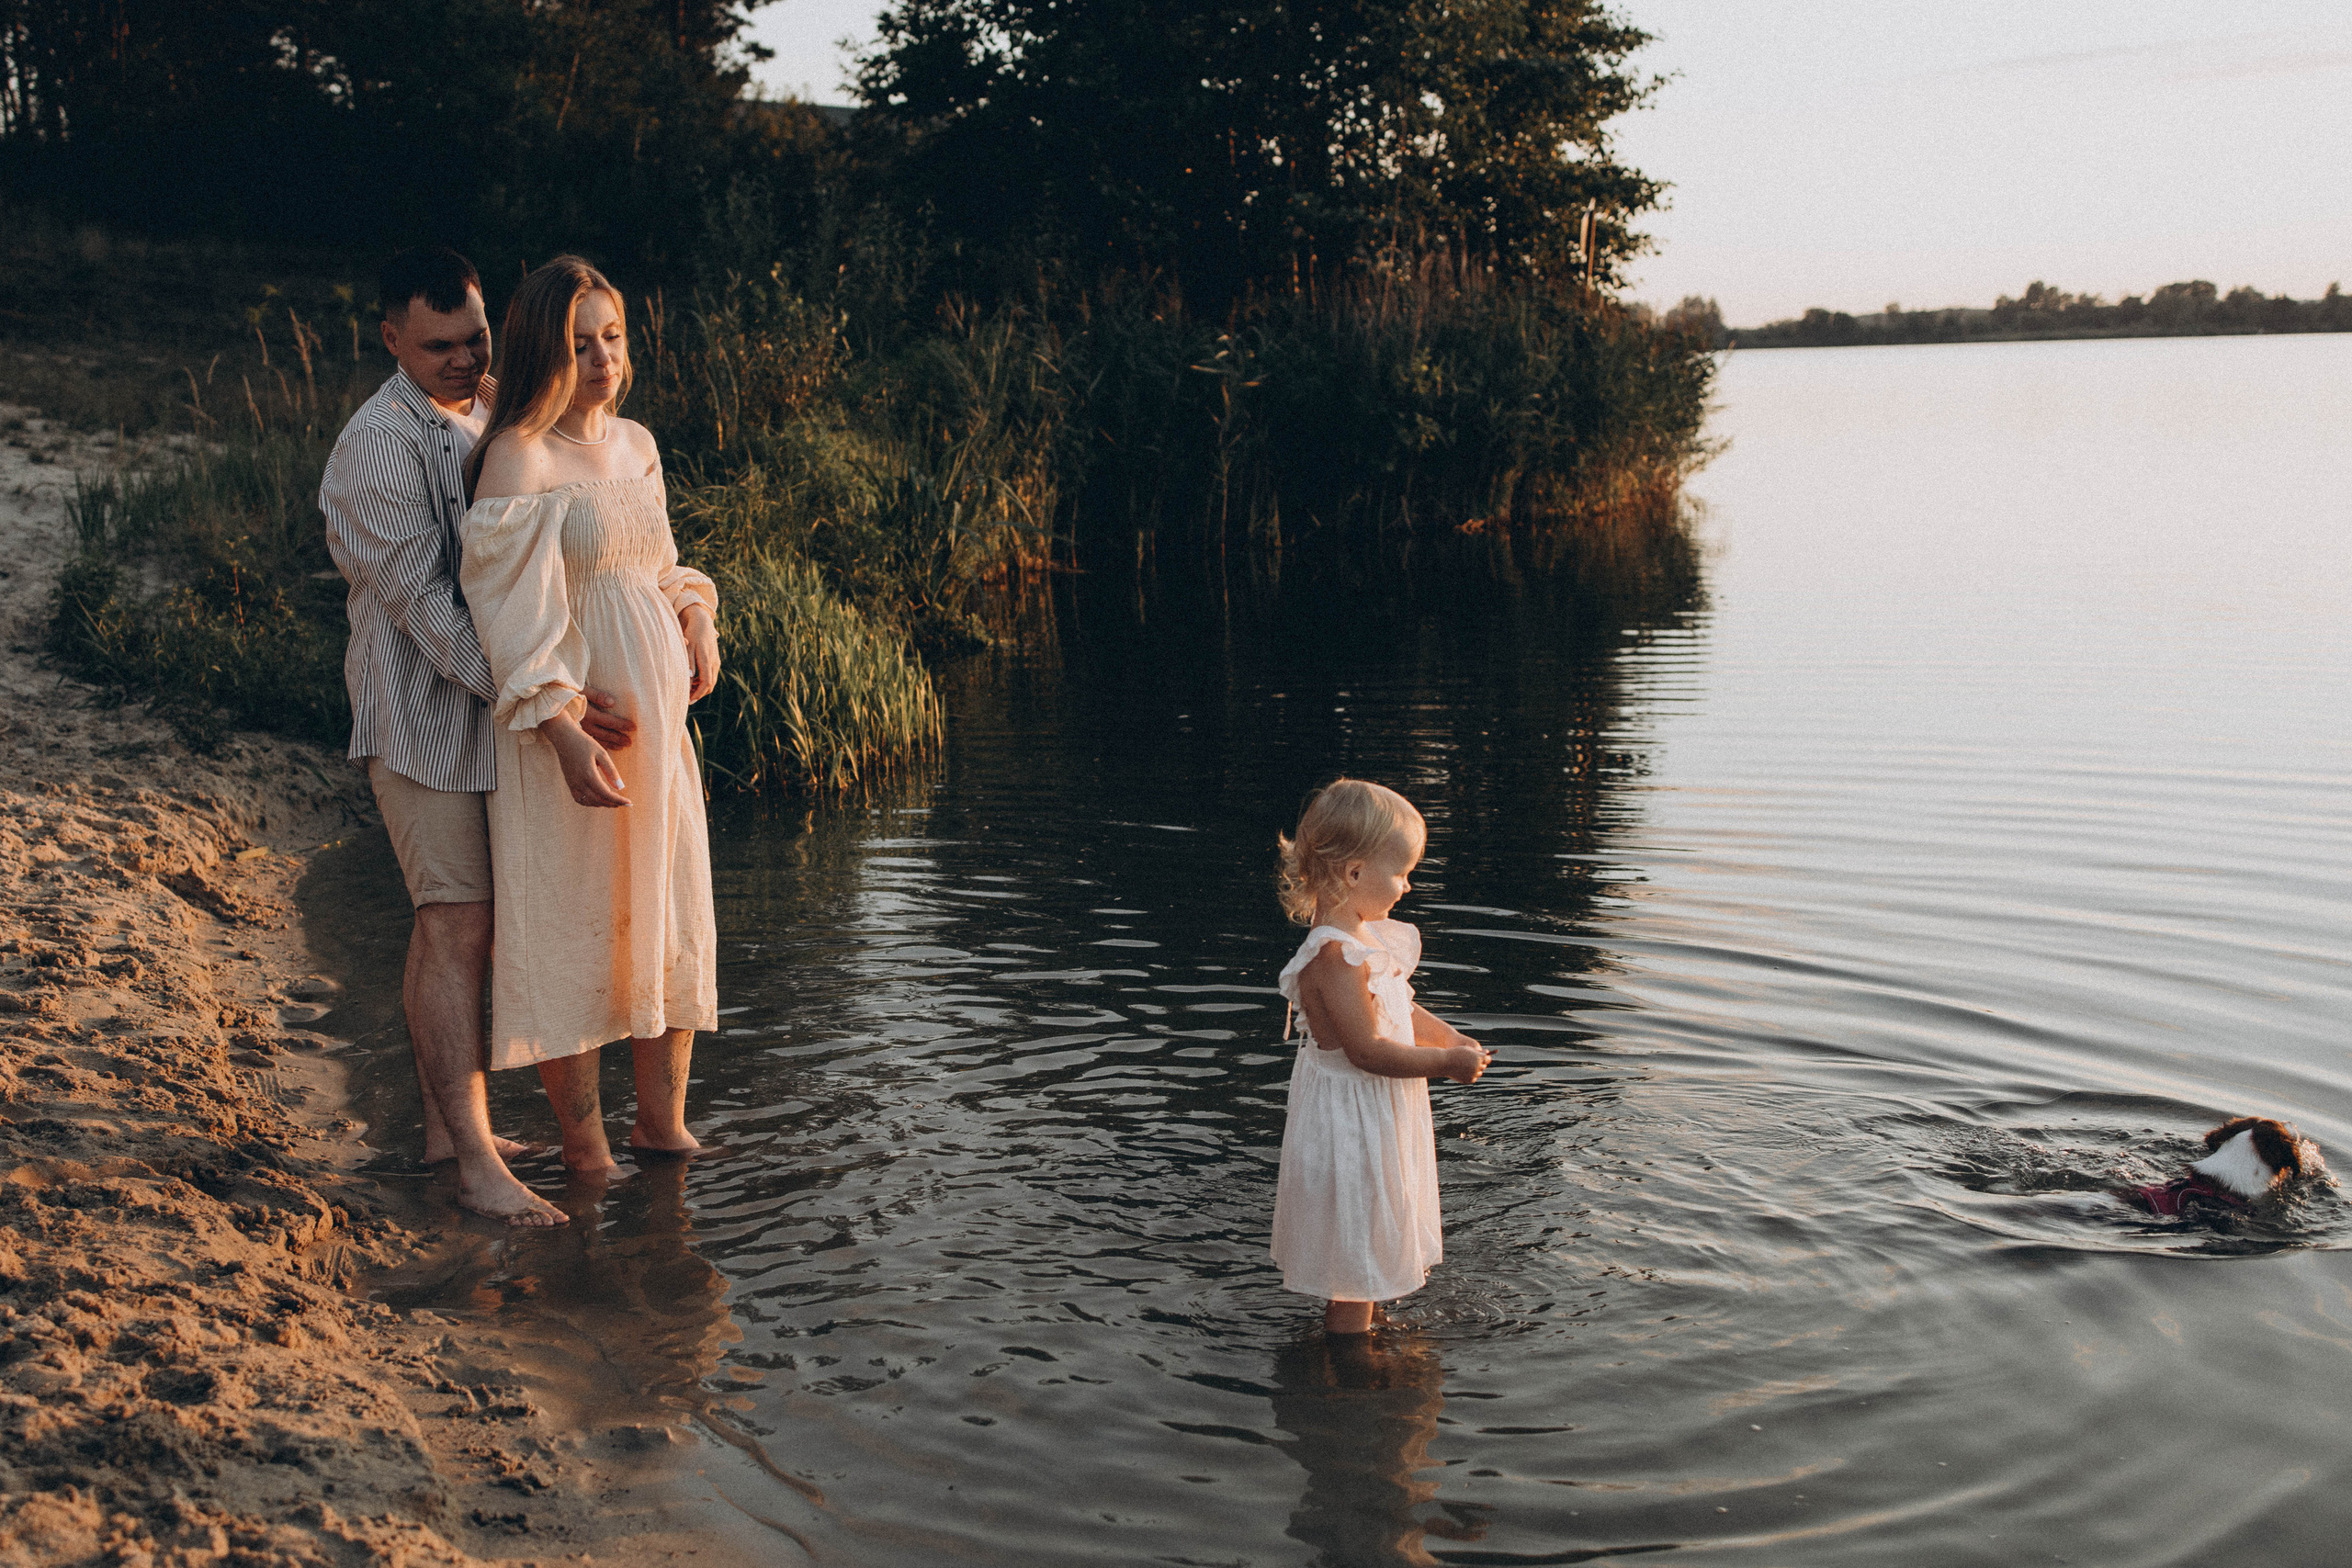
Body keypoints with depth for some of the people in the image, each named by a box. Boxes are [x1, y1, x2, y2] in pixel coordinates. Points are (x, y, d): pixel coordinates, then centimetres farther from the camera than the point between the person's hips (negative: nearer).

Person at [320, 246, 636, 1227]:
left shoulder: (490, 414, 13)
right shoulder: (381, 440, -15)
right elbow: (421, 599, -20)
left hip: (488, 703, 8)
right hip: (421, 711, -8)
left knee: (450, 922, 13)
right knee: (458, 924, -10)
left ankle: (444, 1125, 21)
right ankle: (476, 1164, -8)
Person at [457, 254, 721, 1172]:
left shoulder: (636, 444, 11)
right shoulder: (518, 457, -12)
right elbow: (513, 610, -17)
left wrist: (696, 615, 5)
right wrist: (565, 733, -24)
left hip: (657, 715, 8)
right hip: (568, 725, -7)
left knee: (675, 915, 11)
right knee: (569, 924, 2)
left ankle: (663, 1124, 25)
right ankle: (583, 1144, 15)